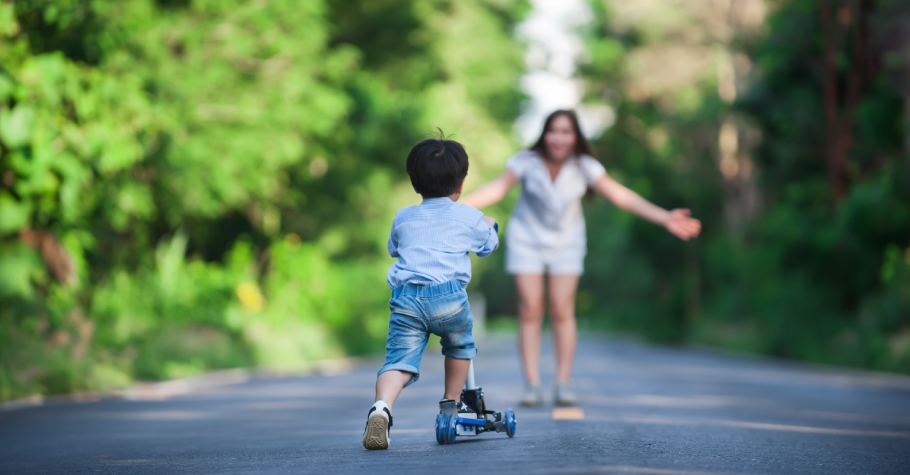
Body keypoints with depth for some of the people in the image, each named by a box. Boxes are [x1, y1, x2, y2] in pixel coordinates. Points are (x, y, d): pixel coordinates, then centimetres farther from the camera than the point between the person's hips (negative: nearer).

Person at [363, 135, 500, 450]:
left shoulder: (403, 218, 23)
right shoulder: (468, 217, 17)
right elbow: (490, 246, 34)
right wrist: (489, 225, 57)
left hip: (405, 297, 1)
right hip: (448, 296, -1)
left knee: (399, 360, -7)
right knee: (460, 346, 28)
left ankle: (382, 407, -33)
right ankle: (451, 402, 33)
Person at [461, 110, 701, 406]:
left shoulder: (584, 167, -17)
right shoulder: (527, 161, -19)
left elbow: (621, 196, -16)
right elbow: (495, 189, -17)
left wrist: (665, 218, -22)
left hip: (566, 242, 1)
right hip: (526, 239, -1)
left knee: (562, 310, -7)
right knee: (530, 310, -6)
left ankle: (564, 384, -1)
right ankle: (532, 385, -4)